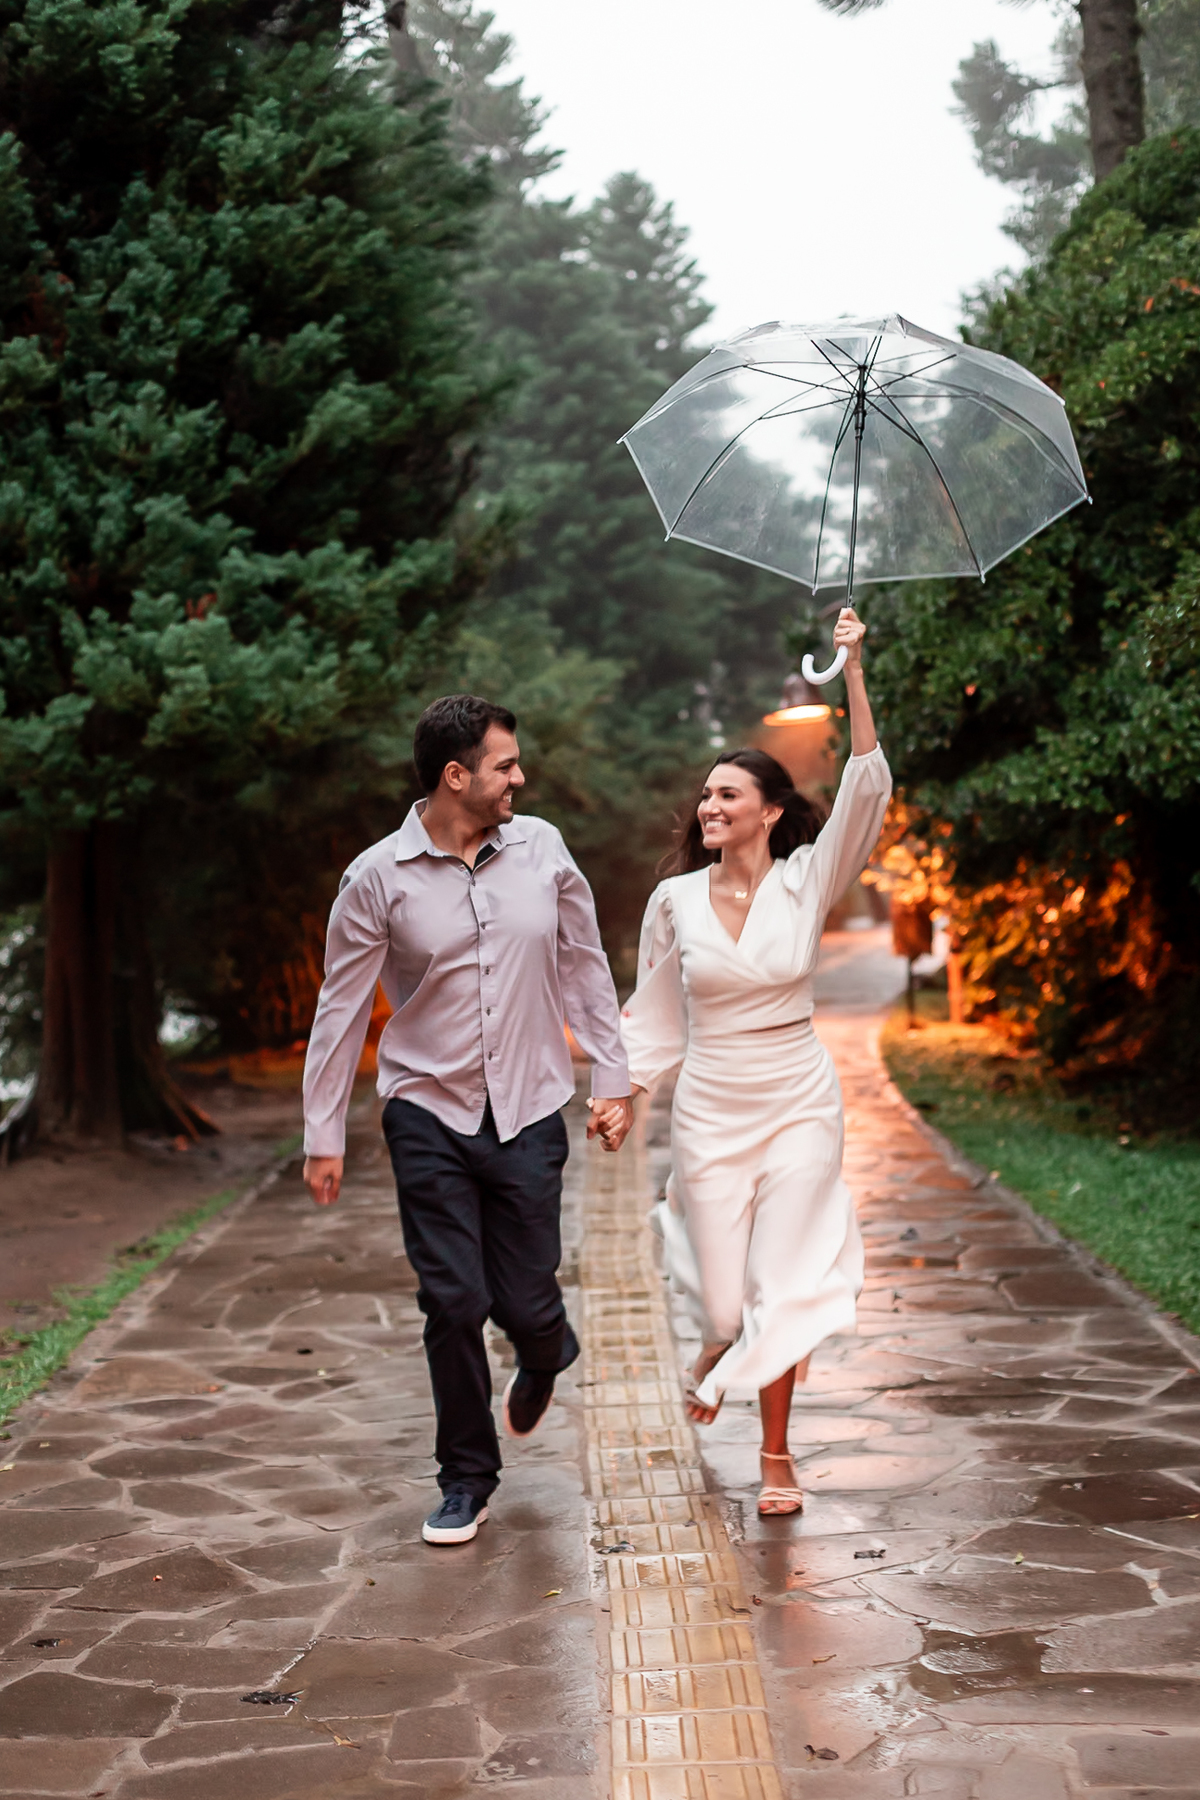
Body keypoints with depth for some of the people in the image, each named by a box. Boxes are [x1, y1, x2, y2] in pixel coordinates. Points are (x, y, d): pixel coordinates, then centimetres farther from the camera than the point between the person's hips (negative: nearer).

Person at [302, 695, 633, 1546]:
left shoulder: (540, 847, 0)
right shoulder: (378, 878, -7)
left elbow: (583, 965, 10)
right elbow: (342, 1009, -1)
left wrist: (613, 1079, 8)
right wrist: (324, 1136, -1)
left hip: (529, 1114, 1)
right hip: (429, 1114, -1)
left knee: (526, 1299, 2)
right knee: (453, 1301, -2)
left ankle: (545, 1357, 41)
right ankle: (467, 1478, 17)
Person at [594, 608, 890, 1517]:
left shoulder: (806, 883, -5)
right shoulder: (676, 900, 0)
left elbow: (866, 789, -16)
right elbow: (654, 1012, 10)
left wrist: (854, 672, -22)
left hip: (800, 1106, -1)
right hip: (710, 1112, 1)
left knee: (783, 1288, -4)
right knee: (727, 1299, 1)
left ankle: (777, 1452, 17)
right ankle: (720, 1343, 40)